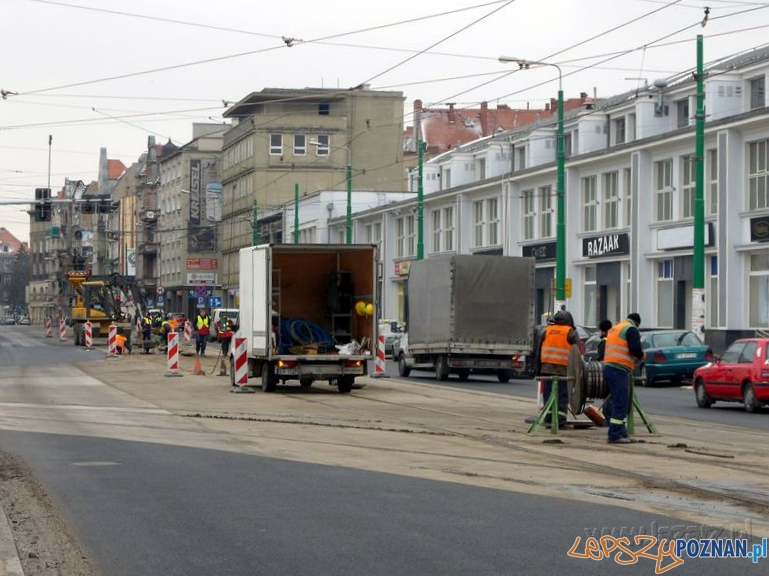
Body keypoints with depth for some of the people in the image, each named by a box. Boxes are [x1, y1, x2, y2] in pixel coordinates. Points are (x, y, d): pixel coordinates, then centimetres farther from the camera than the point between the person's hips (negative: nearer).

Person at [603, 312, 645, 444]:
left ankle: (622, 433, 18)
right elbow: (636, 350, -15)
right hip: (619, 370, -9)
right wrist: (642, 355, 6)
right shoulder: (632, 329, -4)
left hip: (608, 367, 9)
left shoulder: (614, 328, 23)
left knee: (620, 403, 16)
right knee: (621, 403, -7)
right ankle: (615, 435, -10)